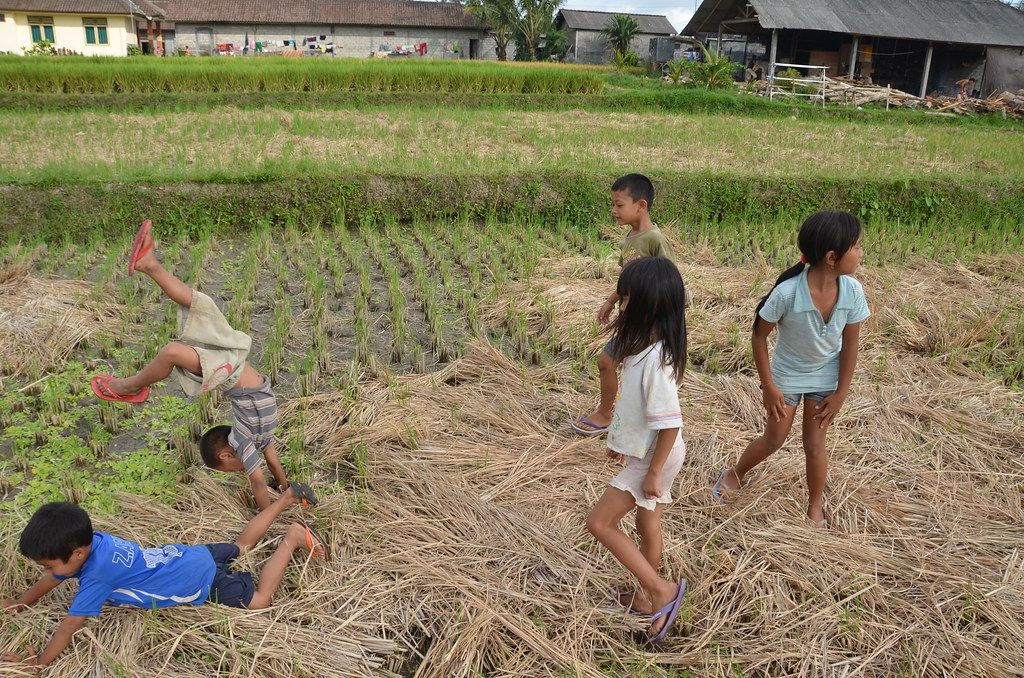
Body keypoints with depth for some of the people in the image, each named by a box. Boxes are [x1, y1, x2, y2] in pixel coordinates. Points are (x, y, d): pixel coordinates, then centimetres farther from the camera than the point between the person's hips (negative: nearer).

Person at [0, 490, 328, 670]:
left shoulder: (97, 574, -32)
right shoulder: (88, 541, -10)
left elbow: (70, 625, -26)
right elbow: (54, 578, 11)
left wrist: (40, 661, -18)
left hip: (201, 580, -8)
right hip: (187, 555, 8)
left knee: (259, 600, 0)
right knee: (242, 545, 28)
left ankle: (293, 538, 4)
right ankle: (287, 498, 33)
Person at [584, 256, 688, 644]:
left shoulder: (656, 359, -30)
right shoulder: (644, 346, 0)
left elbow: (670, 424, -27)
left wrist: (653, 474, -20)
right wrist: (623, 440, 21)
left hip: (655, 458, -9)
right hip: (643, 450, 9)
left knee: (599, 522, -4)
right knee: (646, 526, 21)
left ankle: (661, 590, 5)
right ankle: (649, 599, 39)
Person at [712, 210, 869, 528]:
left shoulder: (852, 291, -20)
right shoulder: (787, 292, -31)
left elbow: (850, 345, -8)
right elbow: (759, 336, -17)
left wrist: (841, 393, -4)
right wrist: (768, 386, -13)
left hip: (825, 378, 2)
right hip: (786, 376, -2)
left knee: (814, 443, 9)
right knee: (774, 439, 11)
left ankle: (815, 507, 32)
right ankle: (735, 474, 40)